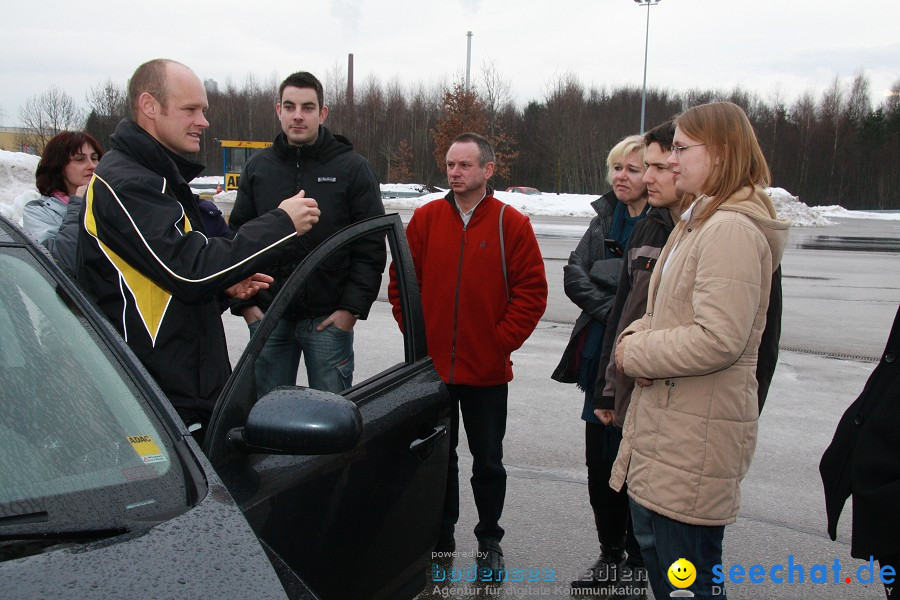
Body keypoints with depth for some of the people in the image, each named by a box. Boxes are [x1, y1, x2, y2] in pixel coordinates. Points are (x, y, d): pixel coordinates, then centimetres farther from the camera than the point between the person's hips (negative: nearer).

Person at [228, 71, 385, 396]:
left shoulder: (352, 168, -1)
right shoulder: (258, 167, 9)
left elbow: (372, 246, -4)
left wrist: (352, 307, -10)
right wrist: (245, 303, 2)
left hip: (329, 319, -3)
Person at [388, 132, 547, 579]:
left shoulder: (511, 224, -4)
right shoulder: (425, 219, 1)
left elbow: (532, 292, -4)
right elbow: (401, 283, 6)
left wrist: (502, 341, -8)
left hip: (487, 371, -2)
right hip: (431, 366, 2)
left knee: (487, 460, 10)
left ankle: (489, 541, 28)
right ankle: (440, 537, 31)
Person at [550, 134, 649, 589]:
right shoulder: (605, 219, 10)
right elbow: (573, 275, 2)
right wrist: (611, 309, -12)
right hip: (600, 358, 7)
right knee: (600, 462, 13)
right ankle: (610, 554, 30)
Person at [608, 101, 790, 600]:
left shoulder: (731, 231, -19)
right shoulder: (698, 221, 16)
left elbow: (718, 339, -27)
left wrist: (635, 353, -14)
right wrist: (638, 335, -1)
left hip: (696, 434, -11)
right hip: (666, 419, 11)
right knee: (651, 543, 23)